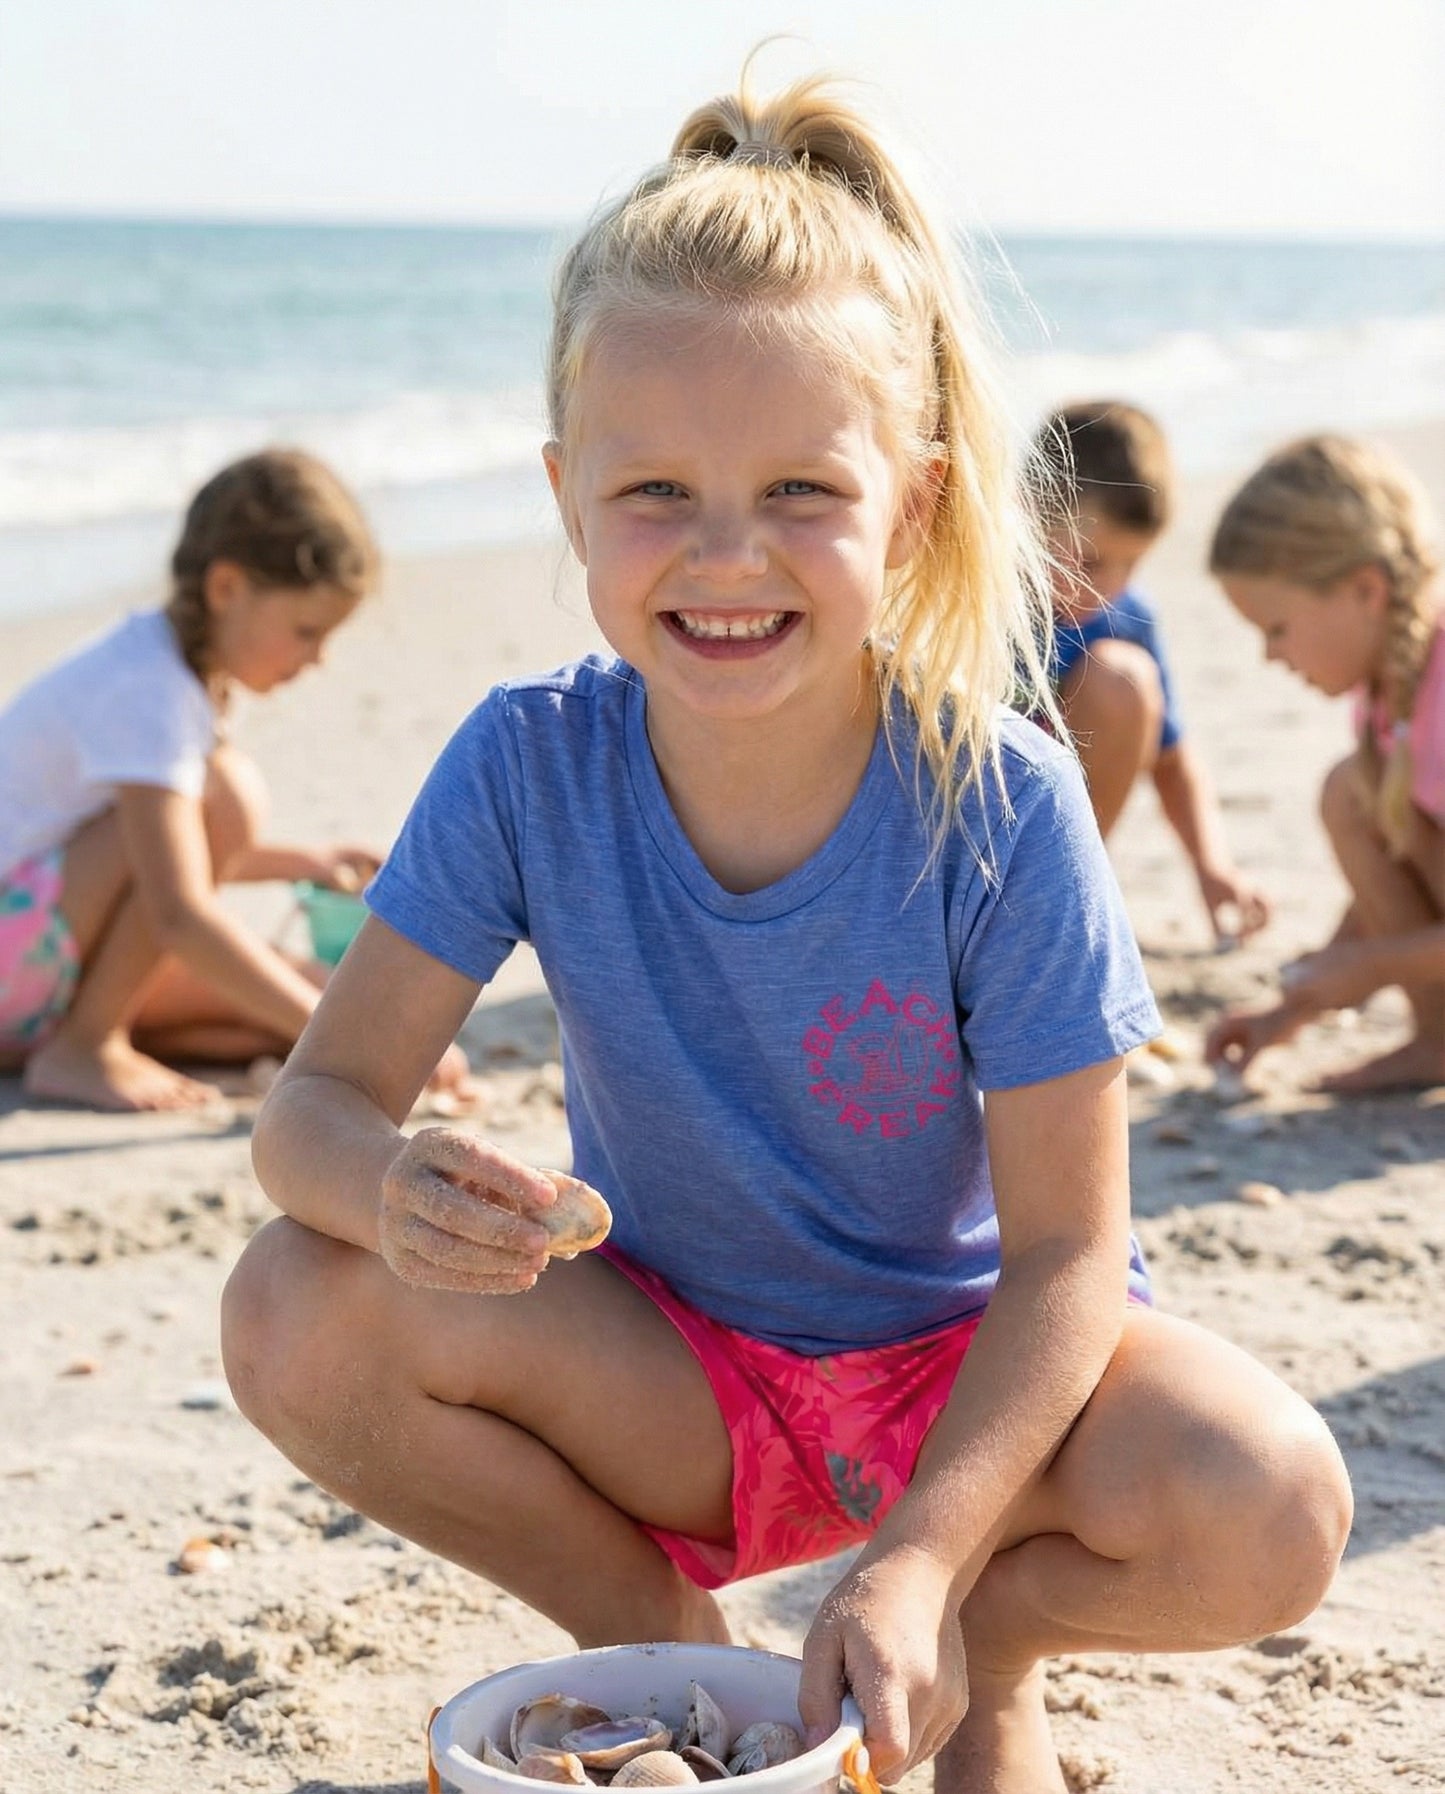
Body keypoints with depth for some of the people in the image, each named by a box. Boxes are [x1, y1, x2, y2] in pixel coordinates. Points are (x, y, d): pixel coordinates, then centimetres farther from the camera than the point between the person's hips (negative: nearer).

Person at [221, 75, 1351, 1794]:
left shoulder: (1000, 808, -23)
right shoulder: (526, 766, -18)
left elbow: (1067, 1249, -20)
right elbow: (316, 1096, -15)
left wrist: (921, 1564, -32)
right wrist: (389, 1187, -41)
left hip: (966, 1359, -2)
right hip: (671, 1377, 2)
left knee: (1268, 1511, -31)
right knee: (298, 1315, -24)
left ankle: (987, 1651, 6)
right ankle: (657, 1637, 4)